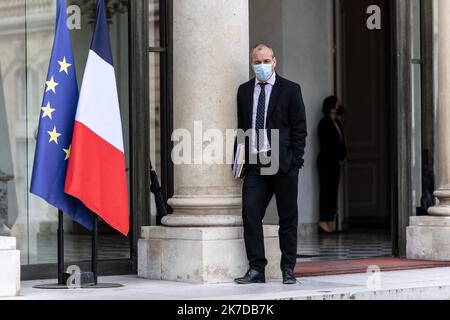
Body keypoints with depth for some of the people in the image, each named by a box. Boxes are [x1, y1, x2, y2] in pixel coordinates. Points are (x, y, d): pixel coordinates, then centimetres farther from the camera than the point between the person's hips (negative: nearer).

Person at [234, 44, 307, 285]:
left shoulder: (290, 90, 2)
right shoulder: (244, 91, 13)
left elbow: (299, 128, 0)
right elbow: (242, 127, 16)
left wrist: (295, 161, -8)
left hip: (283, 163, -3)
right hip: (254, 164, 3)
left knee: (288, 217, 3)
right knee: (250, 215, -6)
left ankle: (288, 269, 12)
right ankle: (256, 269, -1)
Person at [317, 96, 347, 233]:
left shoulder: (337, 122, 16)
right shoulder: (324, 123, -10)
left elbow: (341, 141, 18)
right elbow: (326, 145, -14)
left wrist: (342, 157, 3)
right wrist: (338, 158, -10)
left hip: (335, 162, 8)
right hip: (326, 161, -8)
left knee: (333, 190, 6)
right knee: (326, 190, -8)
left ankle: (331, 222, 7)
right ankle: (324, 222, -8)